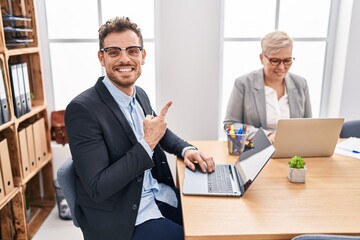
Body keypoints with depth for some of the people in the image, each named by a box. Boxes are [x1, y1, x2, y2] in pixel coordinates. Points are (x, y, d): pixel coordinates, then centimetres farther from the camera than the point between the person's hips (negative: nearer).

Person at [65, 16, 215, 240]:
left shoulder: (141, 95, 1)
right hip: (119, 220, -6)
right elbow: (97, 188, -23)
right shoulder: (83, 109, -21)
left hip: (161, 195, 7)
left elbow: (161, 132, 20)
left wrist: (186, 149, 0)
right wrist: (147, 143, -24)